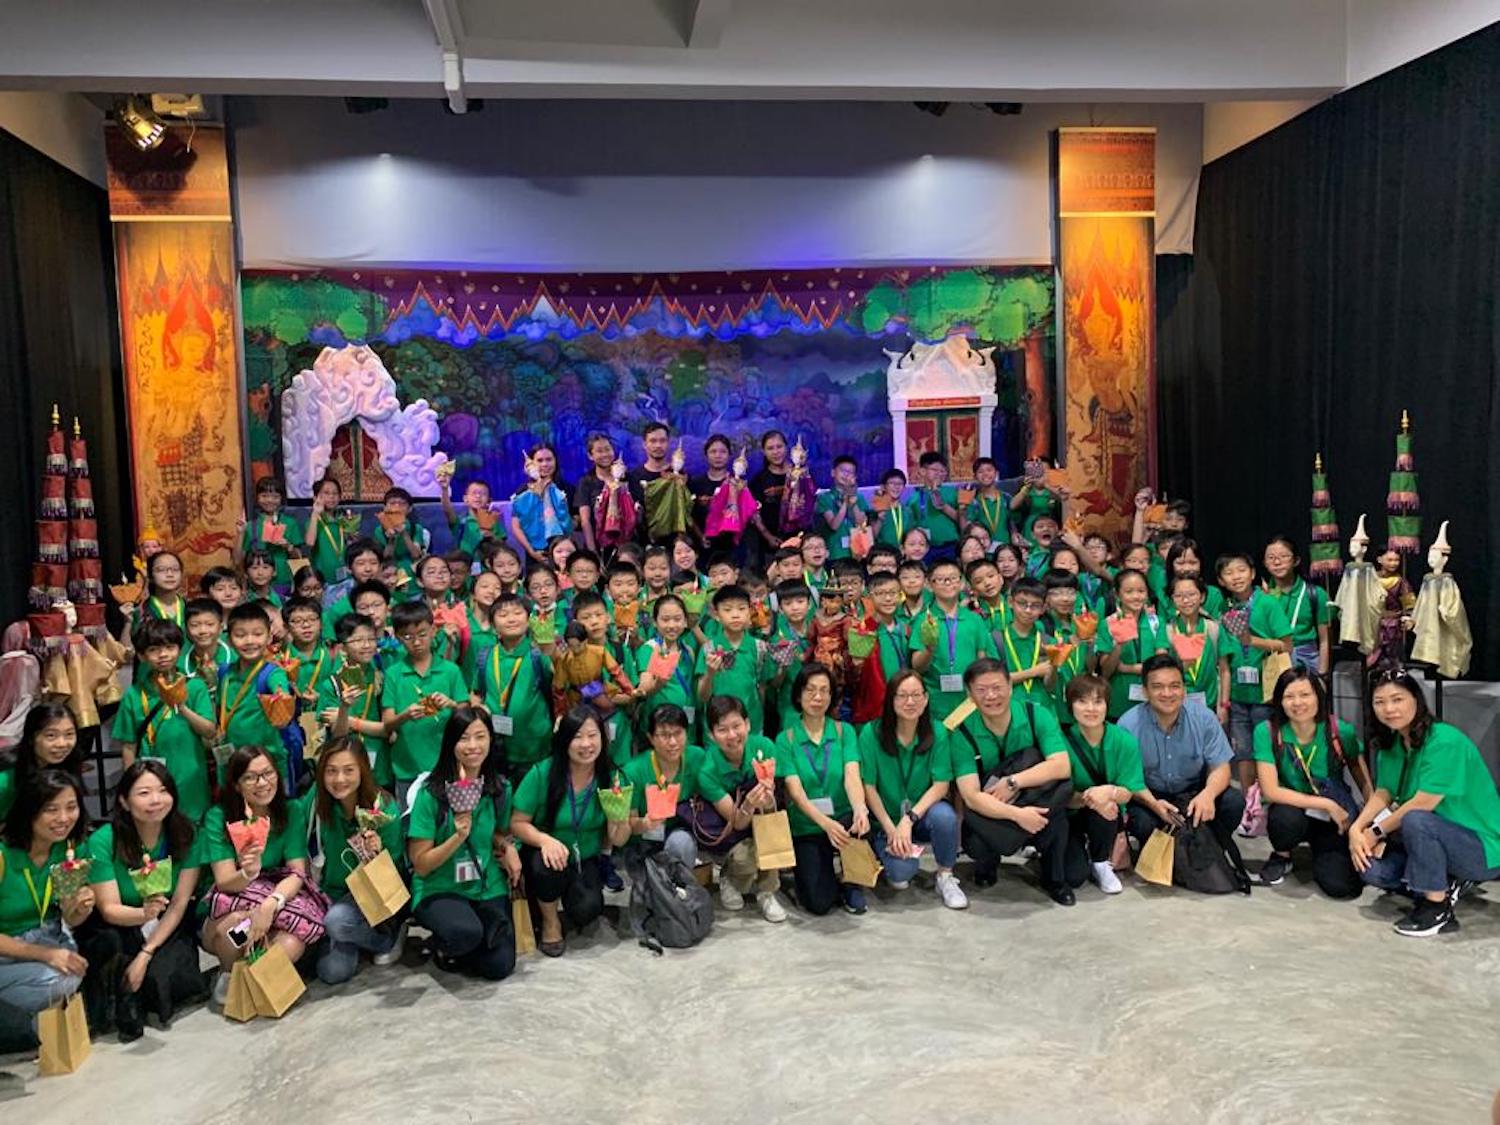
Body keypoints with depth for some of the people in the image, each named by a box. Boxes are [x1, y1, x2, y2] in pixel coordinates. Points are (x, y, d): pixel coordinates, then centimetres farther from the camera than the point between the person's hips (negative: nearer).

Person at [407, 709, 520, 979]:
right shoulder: (431, 793, -14)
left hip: (488, 887, 4)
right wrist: (458, 837, -27)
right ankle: (441, 945, 3)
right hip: (438, 889, -4)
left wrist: (508, 848, -5)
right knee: (467, 933, -33)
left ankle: (456, 949, 20)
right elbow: (420, 865, -11)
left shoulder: (500, 787, -2)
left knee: (499, 966, -12)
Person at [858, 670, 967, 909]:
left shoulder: (937, 733, -8)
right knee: (901, 873, -26)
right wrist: (891, 830, -14)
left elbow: (941, 784, -12)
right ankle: (887, 853, 12)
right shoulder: (871, 733, -13)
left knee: (945, 816, -33)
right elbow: (869, 787, -10)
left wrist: (909, 819, -22)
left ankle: (945, 877, -6)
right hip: (887, 819, -1)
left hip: (923, 814, 2)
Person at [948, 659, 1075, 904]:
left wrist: (1012, 782, -31)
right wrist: (1016, 814, -38)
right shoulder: (962, 734, -15)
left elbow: (1062, 767, -24)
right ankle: (988, 862, 7)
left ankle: (1054, 878, -11)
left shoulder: (1037, 716, -12)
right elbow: (971, 797, -23)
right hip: (989, 813, -1)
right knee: (977, 844, -35)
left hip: (1037, 804, 2)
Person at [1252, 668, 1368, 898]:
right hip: (1293, 811, -1)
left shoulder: (1341, 732, -13)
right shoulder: (1267, 732, -17)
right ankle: (1281, 857, -1)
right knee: (1285, 818, -36)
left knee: (1340, 886, -21)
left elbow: (1365, 784, -4)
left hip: (1334, 819, 1)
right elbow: (1271, 791, -20)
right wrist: (1327, 804, -21)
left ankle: (1321, 855, 15)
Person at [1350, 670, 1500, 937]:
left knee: (1415, 821, -35)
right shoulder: (1391, 743, 2)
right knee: (1371, 868, -13)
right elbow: (1382, 794, 0)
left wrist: (1376, 832, -15)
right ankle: (1447, 884, 8)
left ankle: (1439, 909, -17)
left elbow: (1423, 804, -25)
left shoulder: (1445, 741, -23)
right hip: (1431, 840, 8)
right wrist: (1356, 829, -17)